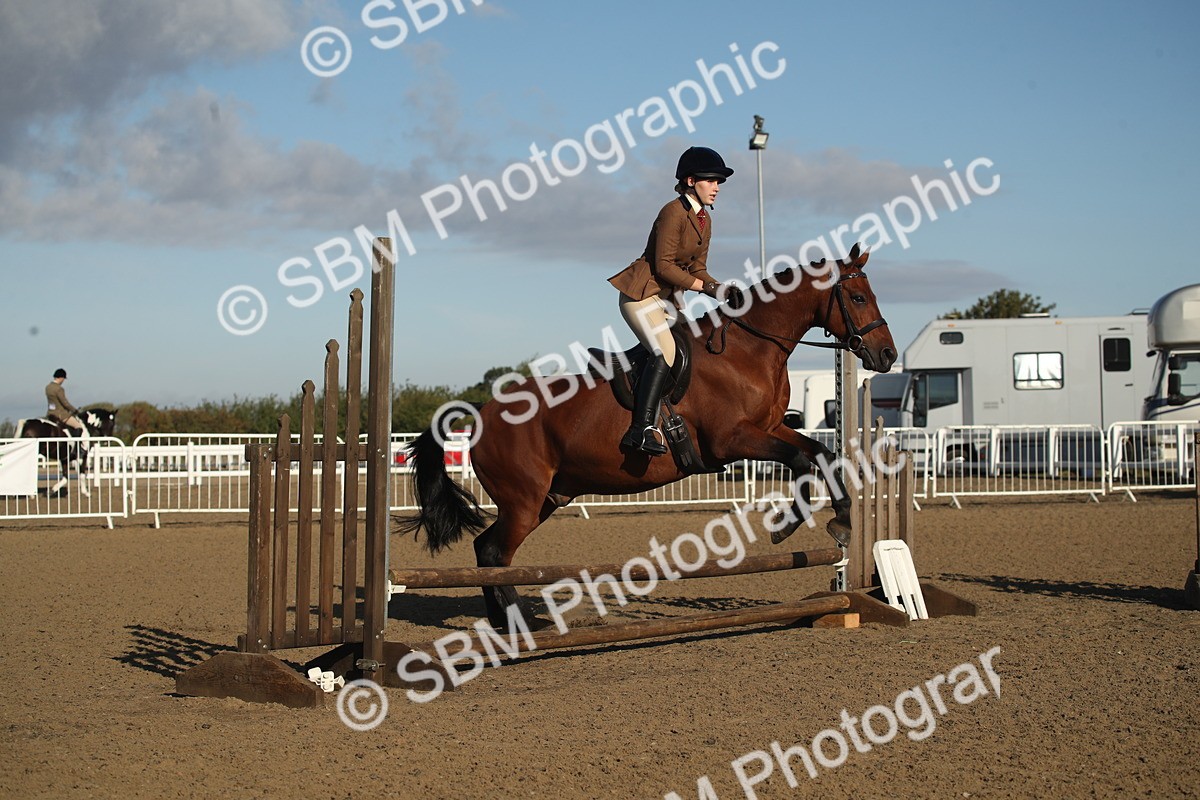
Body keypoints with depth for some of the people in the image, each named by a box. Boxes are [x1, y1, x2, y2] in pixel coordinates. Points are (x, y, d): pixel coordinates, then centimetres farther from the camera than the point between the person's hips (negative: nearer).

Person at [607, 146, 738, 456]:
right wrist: (705, 286, -19)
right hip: (641, 292, -10)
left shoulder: (705, 220, 13)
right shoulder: (674, 212, -15)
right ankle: (641, 429, -30)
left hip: (668, 297, 10)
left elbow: (697, 268, 12)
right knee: (664, 351, -26)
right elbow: (664, 265, -19)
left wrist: (720, 289, -5)